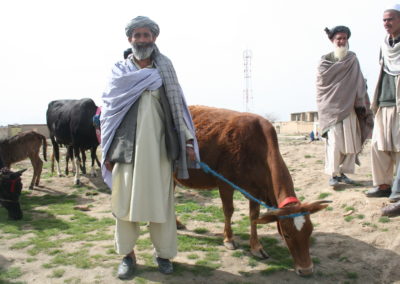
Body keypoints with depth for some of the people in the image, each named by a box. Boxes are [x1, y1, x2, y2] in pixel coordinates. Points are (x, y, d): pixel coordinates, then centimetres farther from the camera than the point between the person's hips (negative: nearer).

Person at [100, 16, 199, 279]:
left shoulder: (165, 68, 12)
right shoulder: (120, 70, 9)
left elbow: (178, 105, 10)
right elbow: (108, 110, 7)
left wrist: (188, 142, 3)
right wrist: (107, 152, 3)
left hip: (160, 148, 1)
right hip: (127, 148, 0)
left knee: (162, 201, 5)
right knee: (125, 201, 2)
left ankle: (163, 253, 22)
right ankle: (128, 254, 20)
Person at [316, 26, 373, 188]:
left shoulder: (352, 58, 13)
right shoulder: (325, 60, 5)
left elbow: (359, 83, 8)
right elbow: (322, 81, -7)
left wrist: (360, 104, 0)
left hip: (349, 107, 4)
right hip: (332, 107, -3)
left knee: (351, 142, 2)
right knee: (334, 142, -10)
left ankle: (343, 172, 14)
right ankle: (333, 174, -1)